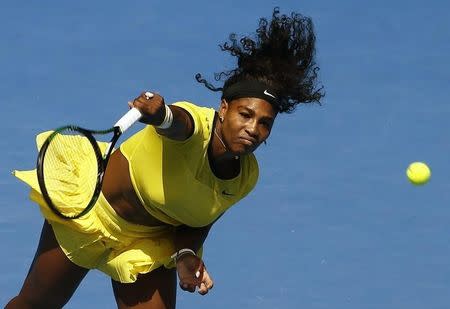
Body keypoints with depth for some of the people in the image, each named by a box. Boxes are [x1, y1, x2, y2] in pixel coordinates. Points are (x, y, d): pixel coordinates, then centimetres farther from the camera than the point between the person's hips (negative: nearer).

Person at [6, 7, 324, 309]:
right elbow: (175, 123, -59)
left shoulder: (247, 177, -15)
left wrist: (186, 254, -22)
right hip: (92, 209, -4)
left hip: (150, 243, 4)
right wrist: (161, 113, -82)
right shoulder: (194, 126, -34)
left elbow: (200, 222, -2)